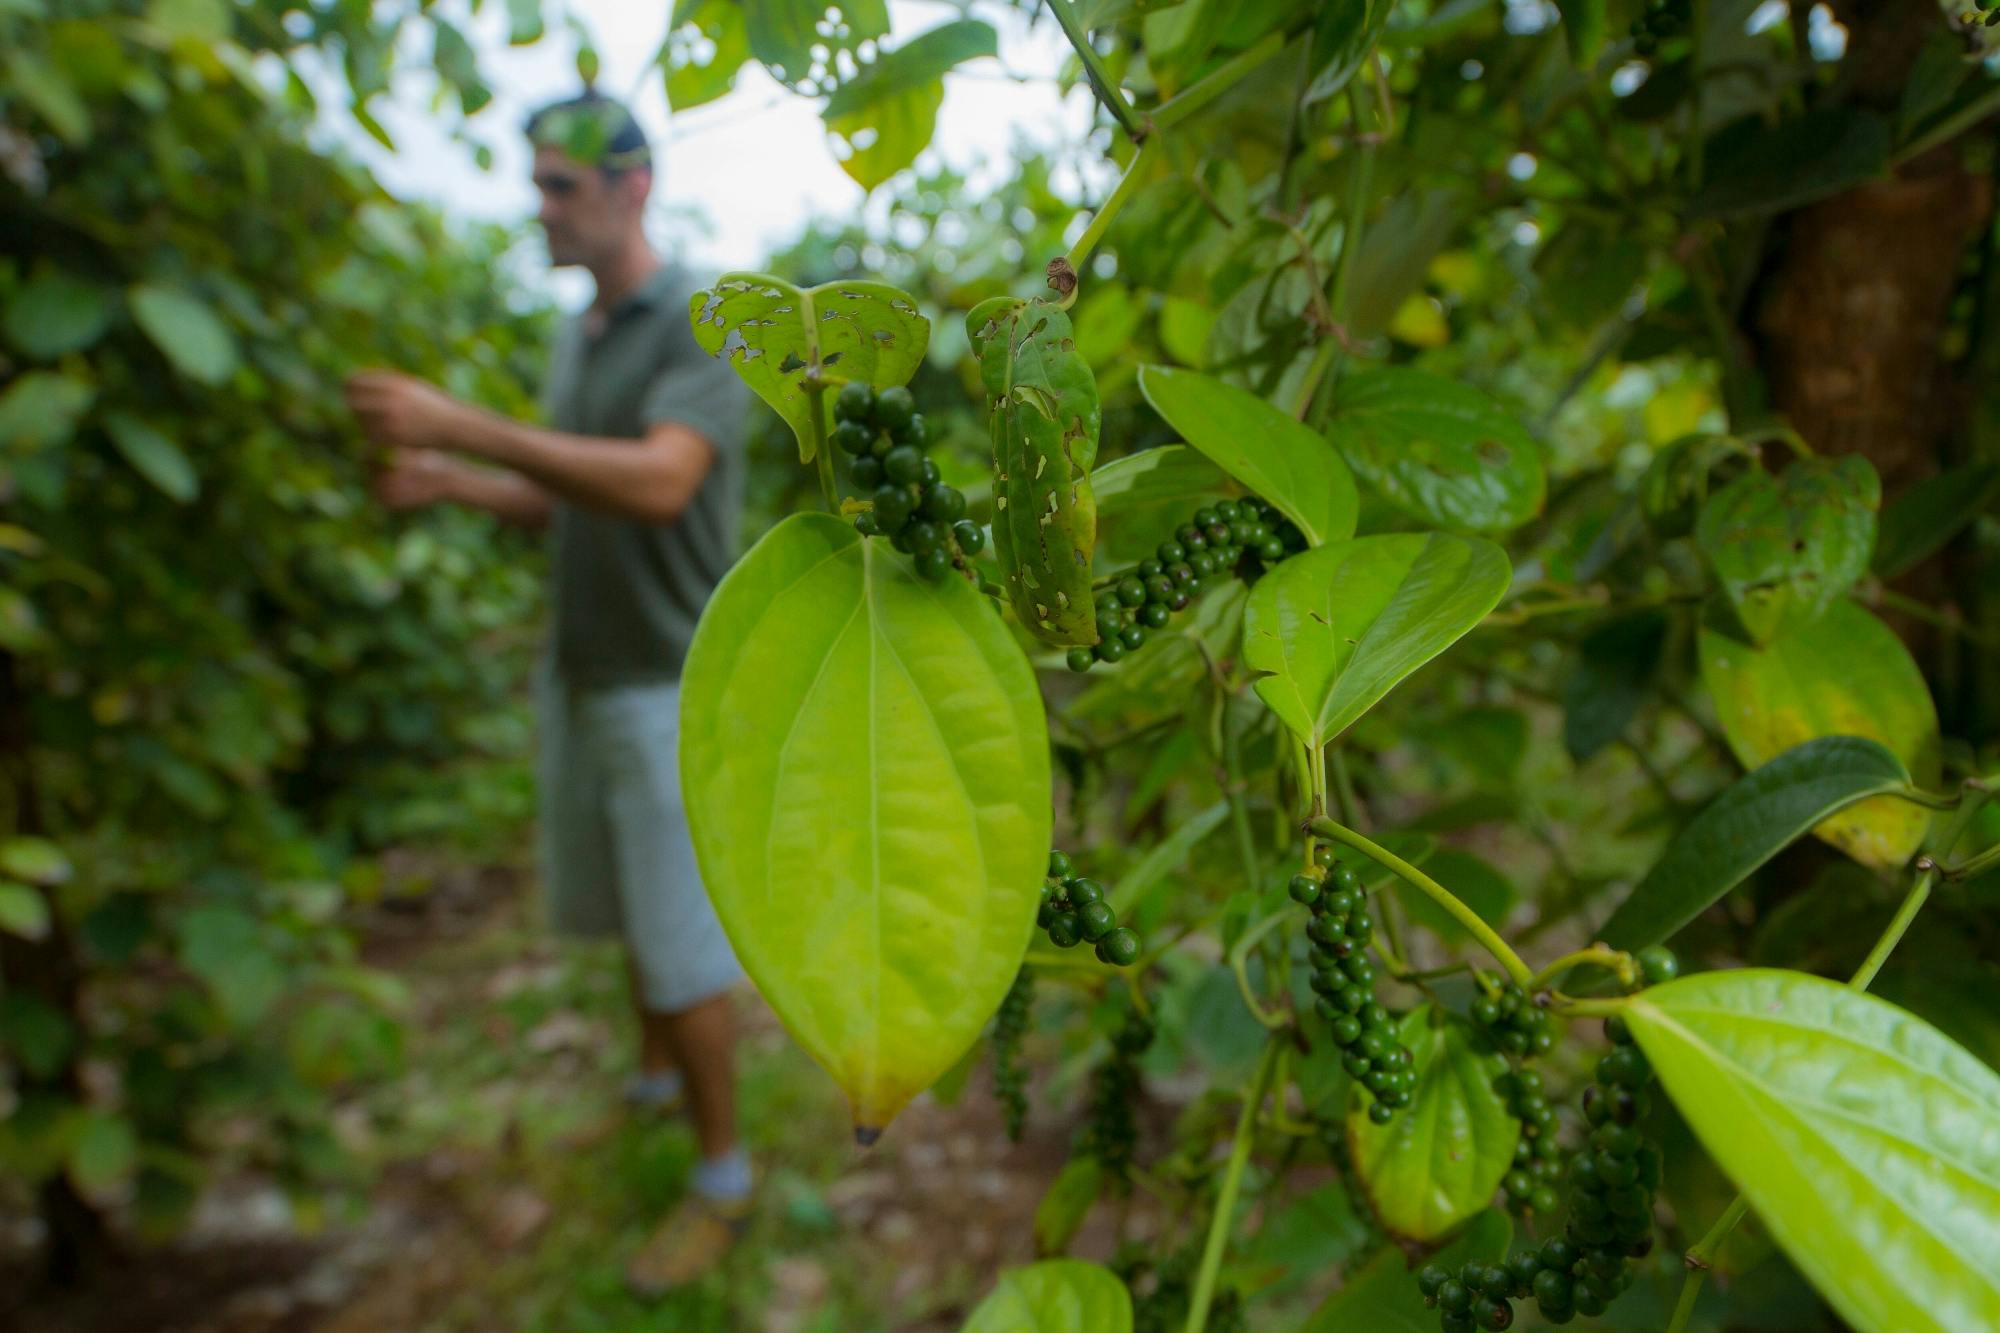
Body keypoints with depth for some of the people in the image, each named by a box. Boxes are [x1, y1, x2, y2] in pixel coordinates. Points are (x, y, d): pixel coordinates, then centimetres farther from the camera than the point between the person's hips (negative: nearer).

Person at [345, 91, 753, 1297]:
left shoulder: (704, 325, -16)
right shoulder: (576, 340, 10)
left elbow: (656, 484, -32)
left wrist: (461, 424, -35)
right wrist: (449, 482, -1)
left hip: (669, 688, -8)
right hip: (580, 674, 8)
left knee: (682, 938, 0)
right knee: (613, 897, 21)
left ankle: (724, 1176, 18)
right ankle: (658, 1076, 45)